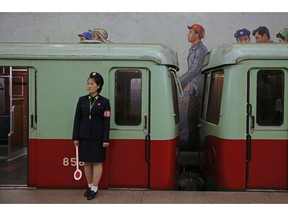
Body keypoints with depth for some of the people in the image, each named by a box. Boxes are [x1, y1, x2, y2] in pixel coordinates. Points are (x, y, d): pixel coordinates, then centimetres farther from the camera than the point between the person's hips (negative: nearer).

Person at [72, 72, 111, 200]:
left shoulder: (104, 102, -4)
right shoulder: (82, 100, 5)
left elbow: (106, 122, -6)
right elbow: (77, 119, 6)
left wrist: (106, 139, -10)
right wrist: (75, 137, 2)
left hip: (97, 137, -3)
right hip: (84, 136, 3)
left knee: (97, 162, 3)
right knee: (87, 162, 10)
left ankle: (94, 188, 11)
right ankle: (89, 186, 23)